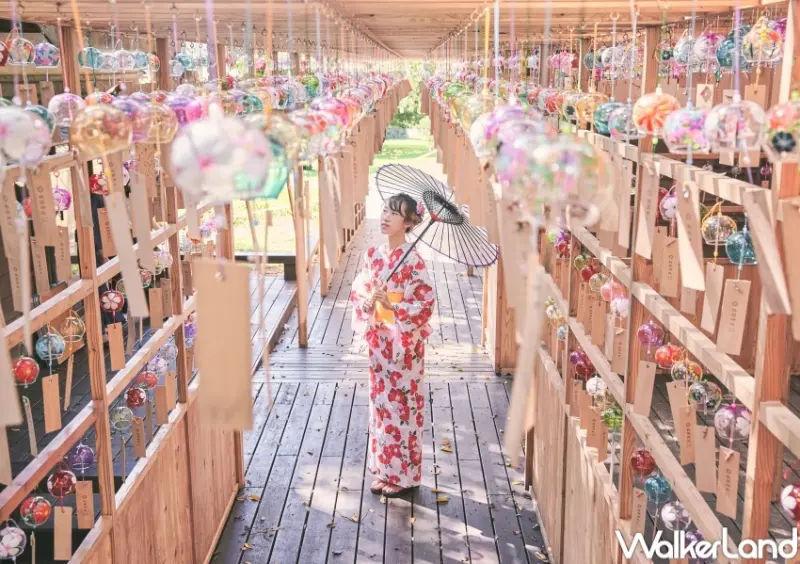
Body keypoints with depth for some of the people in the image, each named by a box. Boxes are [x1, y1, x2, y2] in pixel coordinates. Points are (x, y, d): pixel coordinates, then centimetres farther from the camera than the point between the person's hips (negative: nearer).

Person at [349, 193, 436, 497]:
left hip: (405, 343, -6)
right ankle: (385, 469, 27)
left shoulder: (413, 260, -14)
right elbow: (357, 291, 9)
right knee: (381, 401, 13)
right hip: (378, 339, 6)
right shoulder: (372, 254, 4)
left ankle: (404, 474, 17)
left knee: (403, 404, 4)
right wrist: (367, 302, -12)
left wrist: (391, 305, -26)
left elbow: (426, 304, -16)